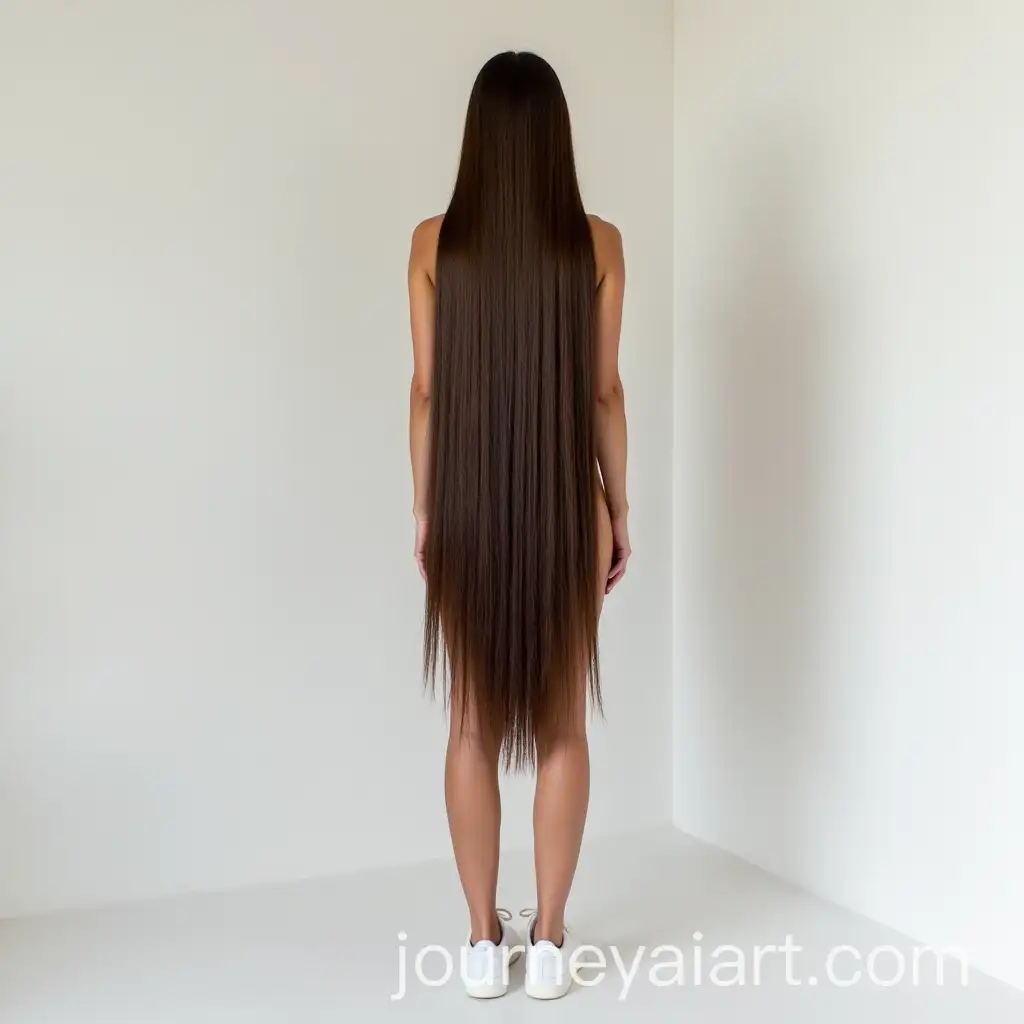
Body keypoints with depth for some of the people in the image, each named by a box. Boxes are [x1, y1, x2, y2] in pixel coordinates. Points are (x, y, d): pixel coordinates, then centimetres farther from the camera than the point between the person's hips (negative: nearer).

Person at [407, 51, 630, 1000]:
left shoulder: (435, 243, -2)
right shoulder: (597, 243, -4)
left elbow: (426, 389, -1)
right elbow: (604, 391, -2)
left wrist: (423, 506, 8)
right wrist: (619, 505, 8)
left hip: (467, 504, 1)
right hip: (565, 504, 0)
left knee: (473, 722, 10)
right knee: (561, 722, 10)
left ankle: (484, 940, 20)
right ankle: (548, 940, 19)